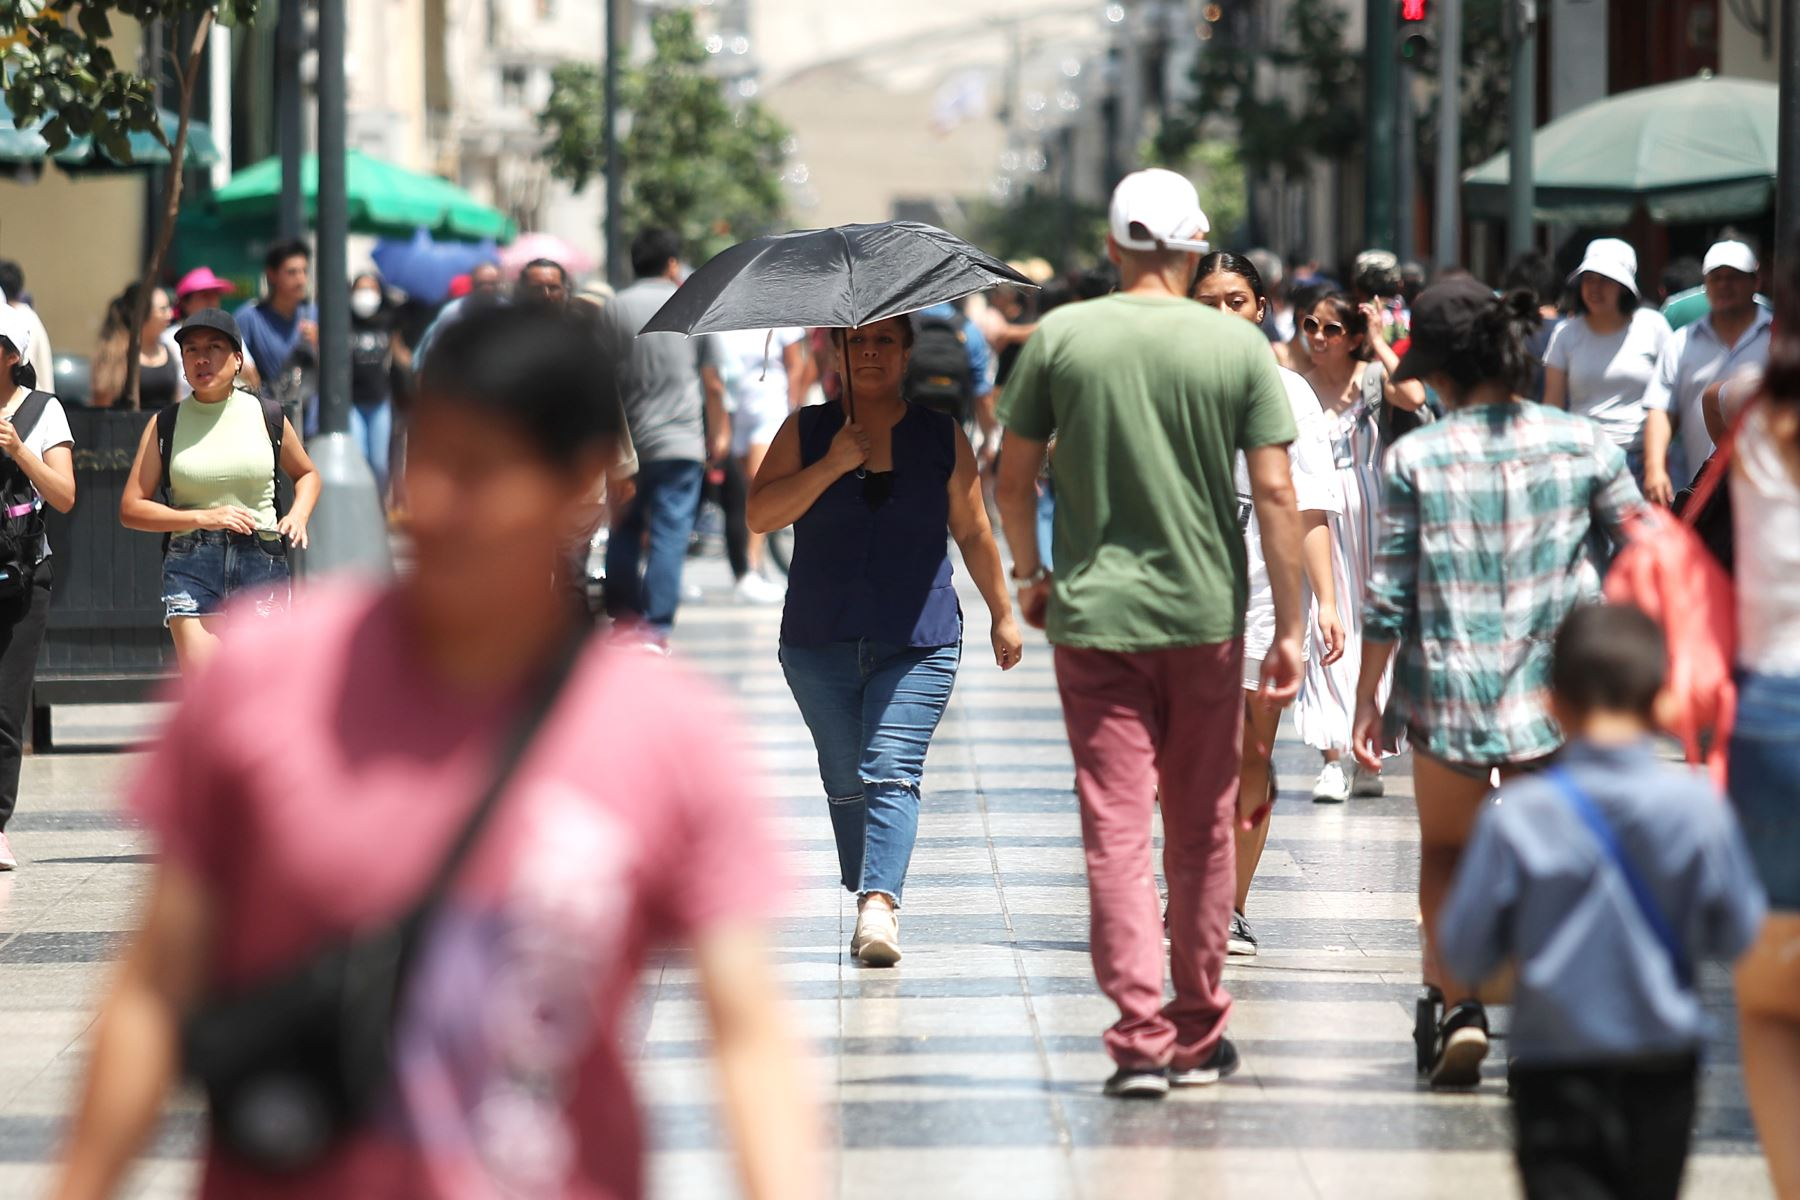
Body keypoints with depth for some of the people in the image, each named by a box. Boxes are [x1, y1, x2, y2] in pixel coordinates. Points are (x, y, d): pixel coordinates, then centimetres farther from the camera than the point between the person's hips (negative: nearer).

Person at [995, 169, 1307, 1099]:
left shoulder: (1060, 337, -2)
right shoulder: (1239, 347, -2)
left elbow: (1013, 475, 3)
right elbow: (1274, 492, -4)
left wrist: (1029, 573, 19)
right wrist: (1289, 627, 1)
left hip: (1091, 612, -1)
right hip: (1206, 613, 1)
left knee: (1115, 827, -1)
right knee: (1202, 828, 12)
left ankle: (1140, 1037, -9)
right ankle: (1196, 1033, 21)